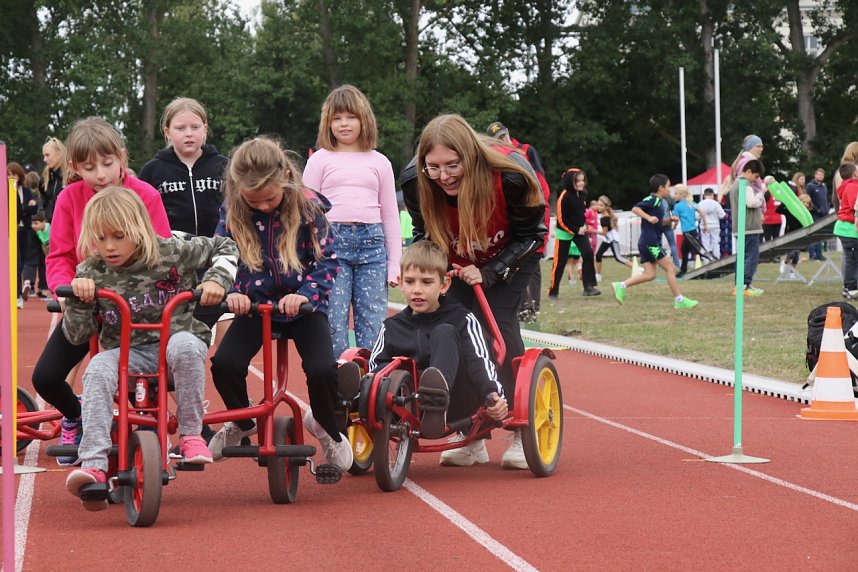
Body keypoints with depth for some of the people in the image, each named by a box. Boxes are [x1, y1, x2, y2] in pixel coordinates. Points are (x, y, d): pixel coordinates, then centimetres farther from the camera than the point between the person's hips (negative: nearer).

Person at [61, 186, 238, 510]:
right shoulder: (92, 273, 2)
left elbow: (224, 248, 13)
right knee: (98, 369, -33)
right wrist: (78, 299, -14)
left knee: (184, 344, -39)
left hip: (177, 343, -1)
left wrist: (217, 279, -5)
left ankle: (191, 436, -26)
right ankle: (93, 466, -43)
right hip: (127, 353, 1)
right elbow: (76, 336, 3)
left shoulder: (171, 253, -2)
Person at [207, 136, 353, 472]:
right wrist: (231, 292, -23)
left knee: (322, 370, -25)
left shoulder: (308, 206, -10)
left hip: (303, 306, -2)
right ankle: (242, 422, 12)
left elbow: (327, 260, -8)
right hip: (254, 305, 2)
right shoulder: (232, 212, -6)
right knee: (224, 364, -23)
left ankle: (326, 428, 11)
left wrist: (305, 294, -25)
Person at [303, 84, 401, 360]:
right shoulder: (320, 160, 9)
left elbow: (390, 215, 15)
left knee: (373, 325, -1)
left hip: (371, 244, 2)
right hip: (331, 242, -2)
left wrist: (395, 264, 9)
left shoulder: (379, 163, 14)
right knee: (333, 324, -6)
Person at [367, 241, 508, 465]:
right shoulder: (392, 328, 17)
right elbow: (374, 368, 9)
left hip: (455, 404, -2)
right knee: (384, 370, -26)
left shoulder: (462, 320, 8)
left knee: (444, 334, -23)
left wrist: (493, 394, -24)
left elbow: (479, 362, -4)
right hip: (412, 412, 2)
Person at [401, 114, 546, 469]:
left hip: (510, 257, -3)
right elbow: (423, 233, -5)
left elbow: (530, 235, -21)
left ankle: (523, 430, -9)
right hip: (458, 263, 3)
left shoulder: (510, 179, -37)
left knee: (498, 323, -19)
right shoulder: (415, 183, -28)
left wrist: (490, 273, -29)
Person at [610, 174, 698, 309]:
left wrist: (669, 220, 10)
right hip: (651, 243, -10)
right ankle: (679, 300, -3)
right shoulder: (652, 200, -10)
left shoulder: (658, 201, 19)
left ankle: (621, 286, 2)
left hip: (646, 243, 10)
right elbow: (635, 208, -21)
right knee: (670, 268, -6)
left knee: (650, 274, 6)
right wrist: (649, 217, -29)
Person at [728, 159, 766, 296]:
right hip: (750, 227, -10)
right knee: (752, 257, -9)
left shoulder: (735, 183, 19)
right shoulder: (745, 185, -13)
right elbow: (751, 202, -23)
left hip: (739, 227, 10)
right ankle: (745, 286, -13)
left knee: (745, 256, 14)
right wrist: (762, 192, -9)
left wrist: (759, 214, 20)